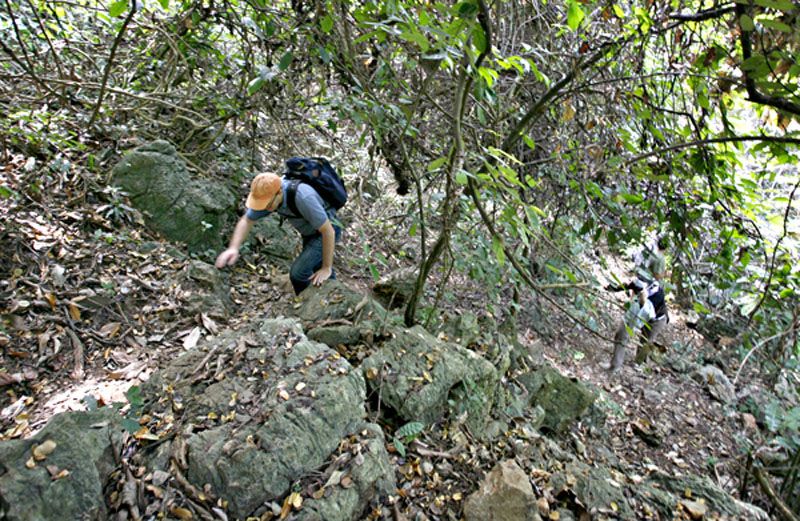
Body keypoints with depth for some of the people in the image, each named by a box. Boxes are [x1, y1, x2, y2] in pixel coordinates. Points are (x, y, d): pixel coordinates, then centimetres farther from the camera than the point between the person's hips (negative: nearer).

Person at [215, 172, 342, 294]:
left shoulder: (302, 197, -40)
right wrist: (233, 248, -24)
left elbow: (328, 231, -33)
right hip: (309, 232, 8)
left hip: (325, 231, -8)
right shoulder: (268, 193, -18)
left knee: (298, 272, -16)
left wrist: (327, 268, -26)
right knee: (317, 268, 26)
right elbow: (246, 221, -8)